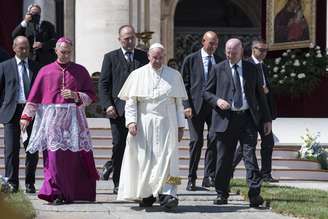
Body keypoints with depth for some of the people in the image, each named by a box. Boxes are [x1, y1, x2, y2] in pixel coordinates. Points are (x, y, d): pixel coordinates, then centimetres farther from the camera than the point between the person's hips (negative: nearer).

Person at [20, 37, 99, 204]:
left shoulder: (80, 71, 9)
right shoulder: (46, 71, 9)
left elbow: (91, 96, 8)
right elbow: (34, 96, 9)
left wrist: (76, 95, -9)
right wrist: (26, 116, 3)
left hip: (73, 118, 0)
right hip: (52, 118, 0)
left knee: (73, 156, -1)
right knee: (54, 156, -6)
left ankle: (70, 193, 10)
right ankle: (56, 193, -3)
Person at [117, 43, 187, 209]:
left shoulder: (174, 75, 8)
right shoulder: (138, 75, 5)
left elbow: (179, 103, 10)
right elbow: (130, 101, 2)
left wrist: (180, 125, 6)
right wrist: (131, 121, -10)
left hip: (166, 125, 0)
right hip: (144, 125, 0)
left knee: (166, 157, -11)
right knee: (145, 159, 1)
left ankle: (166, 194, -16)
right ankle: (146, 195, 12)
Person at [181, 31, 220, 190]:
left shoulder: (220, 61, 12)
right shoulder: (191, 60, 4)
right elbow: (184, 84, 1)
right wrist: (187, 105, -9)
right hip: (196, 106, -3)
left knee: (214, 140, -3)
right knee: (196, 141, -5)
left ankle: (209, 177, 4)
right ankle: (191, 179, 3)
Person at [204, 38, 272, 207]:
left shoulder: (251, 69, 12)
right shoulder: (218, 69, 7)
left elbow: (259, 94, 14)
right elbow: (207, 92, 9)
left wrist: (267, 119, 10)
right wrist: (217, 100, -12)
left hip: (248, 118, 0)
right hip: (226, 119, 0)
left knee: (250, 155, -9)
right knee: (224, 158, 4)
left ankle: (254, 195, -13)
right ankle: (221, 194, 14)